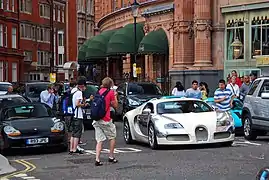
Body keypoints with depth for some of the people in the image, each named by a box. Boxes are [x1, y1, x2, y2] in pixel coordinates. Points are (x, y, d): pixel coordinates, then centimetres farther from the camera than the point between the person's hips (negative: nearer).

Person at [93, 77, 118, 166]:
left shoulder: (99, 91, 11)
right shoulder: (110, 92, -7)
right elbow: (115, 106, 0)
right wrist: (115, 96, 13)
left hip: (96, 119, 5)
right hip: (105, 120, -5)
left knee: (99, 140, 6)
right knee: (112, 136, 14)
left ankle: (97, 159, -3)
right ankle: (111, 157, 17)